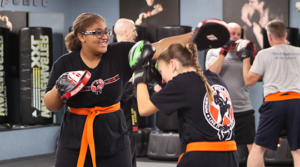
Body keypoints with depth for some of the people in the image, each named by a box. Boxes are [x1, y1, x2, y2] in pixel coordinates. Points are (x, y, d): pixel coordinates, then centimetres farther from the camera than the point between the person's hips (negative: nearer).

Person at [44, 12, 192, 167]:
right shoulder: (65, 64, -6)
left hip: (114, 141, 1)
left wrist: (192, 36, -17)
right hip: (74, 144, -1)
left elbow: (159, 47, -9)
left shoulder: (120, 54, -5)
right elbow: (51, 106, 0)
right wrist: (59, 89, -21)